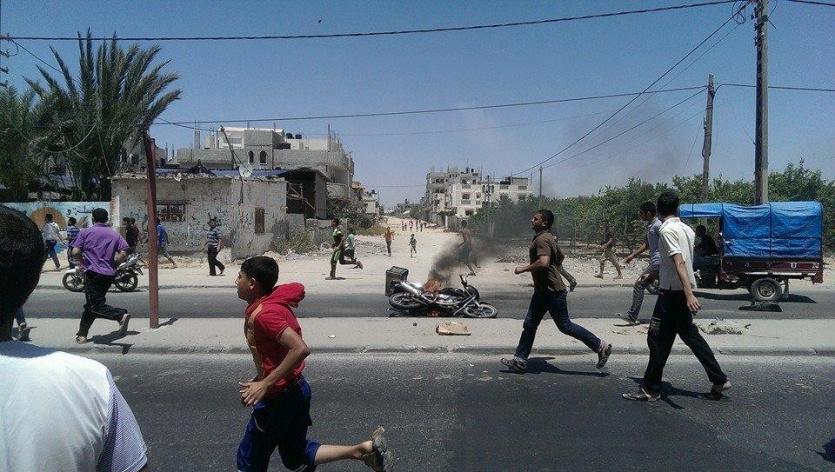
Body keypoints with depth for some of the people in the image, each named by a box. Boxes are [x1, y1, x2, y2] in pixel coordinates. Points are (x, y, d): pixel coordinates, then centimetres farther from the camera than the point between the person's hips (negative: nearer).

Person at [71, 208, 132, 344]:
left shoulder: (85, 232, -1)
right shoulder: (114, 234, 9)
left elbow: (75, 252, -8)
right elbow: (124, 254, -1)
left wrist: (82, 260, 13)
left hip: (94, 273, -5)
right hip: (109, 274, 5)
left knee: (96, 306, -5)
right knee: (91, 304, 16)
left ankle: (121, 315, -29)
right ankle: (82, 334, 19)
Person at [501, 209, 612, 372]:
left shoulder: (542, 239, -19)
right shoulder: (547, 237, 14)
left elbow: (543, 262, -33)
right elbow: (561, 256, 28)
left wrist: (523, 269, -22)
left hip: (553, 292, -10)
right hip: (542, 290, 10)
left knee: (565, 326, 0)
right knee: (529, 324, 9)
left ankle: (600, 346, 14)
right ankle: (520, 360, 13)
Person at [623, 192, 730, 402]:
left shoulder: (667, 230, -15)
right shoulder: (686, 229, 11)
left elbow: (679, 263, -26)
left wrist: (689, 294, -32)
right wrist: (652, 274, 36)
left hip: (673, 292, -9)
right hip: (683, 291, 9)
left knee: (658, 340, -2)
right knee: (690, 335, 19)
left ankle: (650, 390, 5)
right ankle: (719, 380, 22)